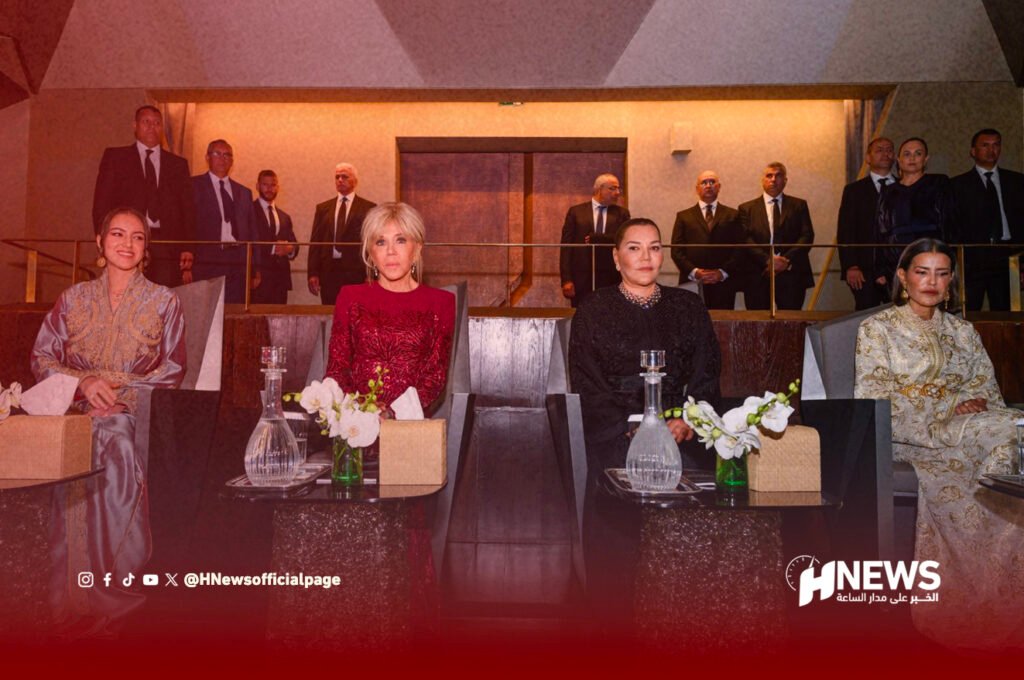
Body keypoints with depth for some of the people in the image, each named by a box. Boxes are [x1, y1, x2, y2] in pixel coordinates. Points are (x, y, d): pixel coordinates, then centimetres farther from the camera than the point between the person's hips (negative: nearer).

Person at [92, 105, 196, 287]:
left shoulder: (178, 164, 17)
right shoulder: (114, 157, 13)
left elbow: (188, 209, 13)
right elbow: (102, 203, 7)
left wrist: (188, 250, 1)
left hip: (168, 249, 1)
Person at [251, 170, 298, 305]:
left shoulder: (285, 217, 21)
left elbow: (294, 247, 15)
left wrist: (290, 249, -7)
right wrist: (272, 248, -15)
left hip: (280, 278, 5)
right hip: (258, 277, -5)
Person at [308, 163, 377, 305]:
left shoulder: (368, 208, 5)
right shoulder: (323, 208, 15)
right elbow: (315, 242, 11)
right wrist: (313, 273, 3)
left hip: (357, 273, -3)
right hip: (328, 272, 3)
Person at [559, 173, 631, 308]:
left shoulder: (622, 213, 11)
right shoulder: (576, 212, 7)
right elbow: (566, 246, 1)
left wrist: (595, 238, -11)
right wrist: (566, 280, -7)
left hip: (611, 280, 1)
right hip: (582, 279, -1)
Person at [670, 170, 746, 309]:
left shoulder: (733, 215, 13)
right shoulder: (683, 216, 13)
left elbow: (740, 249, 6)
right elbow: (676, 250, 5)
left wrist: (723, 272, -8)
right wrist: (694, 272, -10)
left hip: (723, 284, 0)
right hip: (692, 284, 0)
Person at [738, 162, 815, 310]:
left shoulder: (799, 205, 14)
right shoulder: (747, 208, 11)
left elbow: (807, 236, 4)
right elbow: (746, 240, -1)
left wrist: (787, 259, -11)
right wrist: (767, 260, -15)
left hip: (791, 276, 1)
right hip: (758, 277, -1)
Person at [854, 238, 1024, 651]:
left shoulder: (963, 332, 24)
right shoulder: (877, 329, 8)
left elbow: (989, 391, 17)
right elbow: (872, 399, -4)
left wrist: (978, 403, -9)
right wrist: (948, 407, -13)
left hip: (968, 432, 4)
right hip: (906, 437, -4)